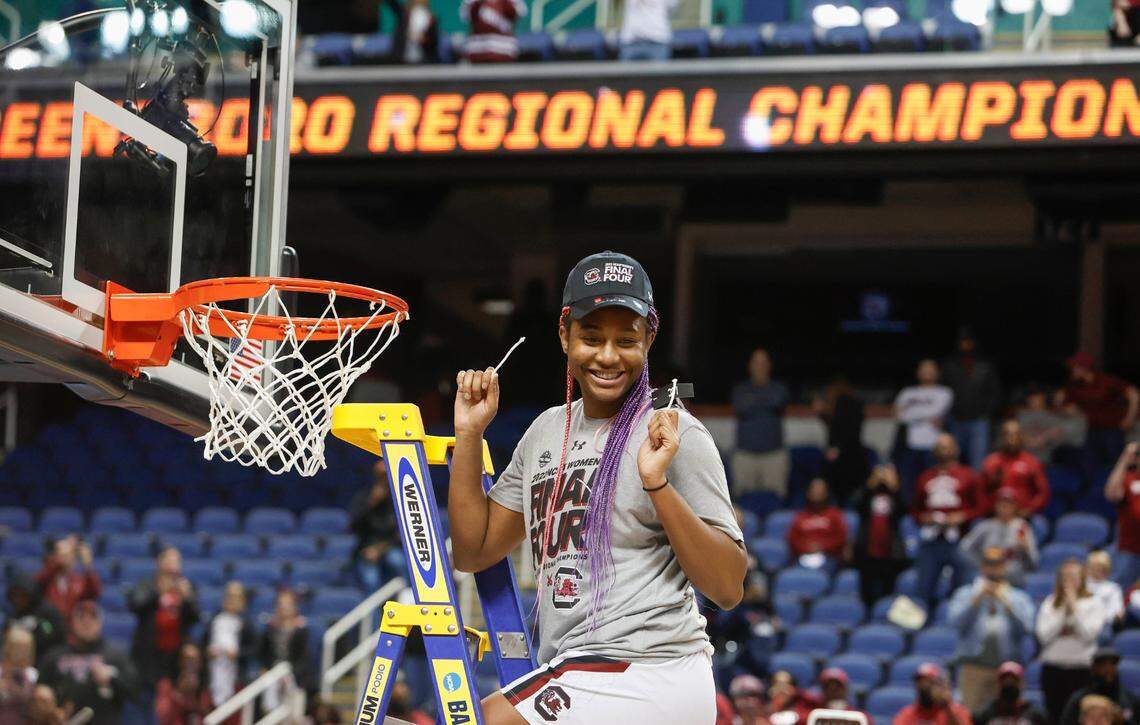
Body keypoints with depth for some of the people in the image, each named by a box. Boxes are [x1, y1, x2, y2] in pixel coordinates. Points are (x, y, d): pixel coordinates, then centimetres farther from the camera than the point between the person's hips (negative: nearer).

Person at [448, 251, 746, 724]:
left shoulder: (673, 433, -6)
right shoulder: (547, 431, 15)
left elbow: (728, 590, -12)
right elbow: (473, 552, 15)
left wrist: (658, 484, -23)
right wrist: (469, 433, 9)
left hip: (644, 678, -8)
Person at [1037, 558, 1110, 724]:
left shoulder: (1093, 603, 3)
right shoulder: (1050, 604, 8)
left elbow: (1089, 634, -11)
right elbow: (1044, 636, -4)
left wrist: (1074, 607, -7)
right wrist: (1062, 610, -5)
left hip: (1082, 668, -2)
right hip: (1053, 666, 2)